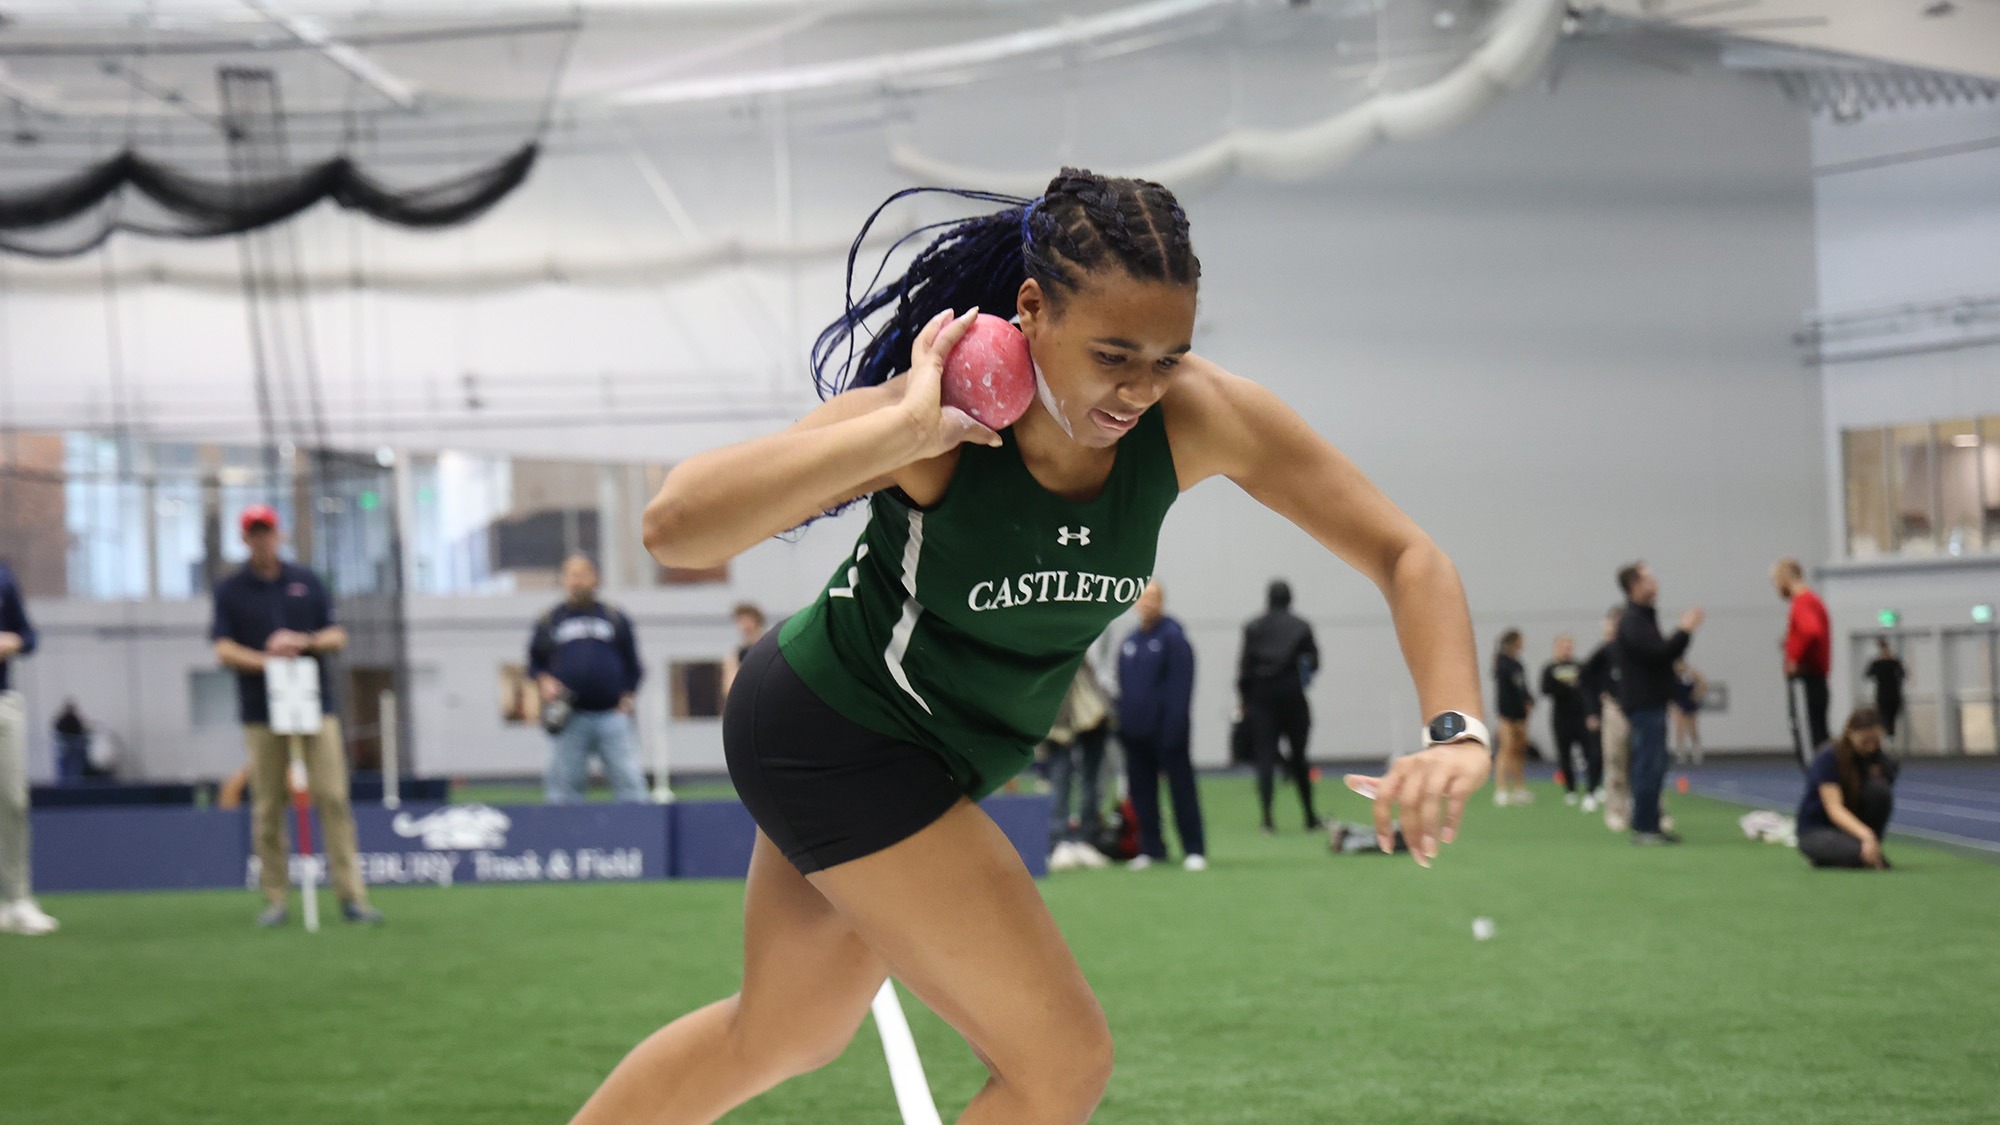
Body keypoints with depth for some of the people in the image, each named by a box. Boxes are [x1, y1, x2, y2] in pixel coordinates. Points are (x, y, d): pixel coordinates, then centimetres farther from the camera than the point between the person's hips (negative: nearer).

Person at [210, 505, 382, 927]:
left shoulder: (307, 581, 13)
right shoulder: (230, 591, 7)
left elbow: (337, 636, 10)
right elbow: (224, 650, -2)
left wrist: (303, 642, -10)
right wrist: (265, 660, -19)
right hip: (262, 713, -1)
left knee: (333, 798, -6)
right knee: (268, 808, -2)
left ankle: (351, 895, -7)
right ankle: (275, 900, 5)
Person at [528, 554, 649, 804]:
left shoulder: (616, 619, 12)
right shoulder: (548, 622, 13)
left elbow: (632, 665, 14)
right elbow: (534, 663, 17)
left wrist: (627, 697, 1)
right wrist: (544, 681, -3)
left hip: (612, 715, 0)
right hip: (569, 720, 0)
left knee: (630, 782, -5)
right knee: (562, 792, 1)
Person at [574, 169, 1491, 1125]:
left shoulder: (1196, 416, -21)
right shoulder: (944, 416, -32)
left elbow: (1406, 556, -16)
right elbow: (674, 526, -43)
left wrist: (1456, 732, -32)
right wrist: (904, 428, -48)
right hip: (831, 737, -6)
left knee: (778, 1037, 25)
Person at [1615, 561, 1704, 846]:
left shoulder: (1643, 618, 18)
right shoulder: (1632, 623, -15)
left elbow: (1661, 652, 24)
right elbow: (1658, 653, -25)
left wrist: (1684, 630, 14)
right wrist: (1684, 631, -16)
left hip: (1651, 702, 10)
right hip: (1643, 703, -10)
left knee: (1652, 766, 12)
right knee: (1649, 766, -9)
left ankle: (1651, 825, 16)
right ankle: (1643, 827, -8)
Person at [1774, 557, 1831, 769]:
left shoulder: (1803, 602, -13)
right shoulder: (1814, 599, 18)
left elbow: (1811, 631, -31)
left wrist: (1795, 659, -21)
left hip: (1804, 680, -10)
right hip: (1818, 679, 10)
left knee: (1808, 744, -10)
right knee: (1819, 738, 11)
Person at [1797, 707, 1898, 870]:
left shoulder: (1878, 759, -4)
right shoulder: (1829, 759, -20)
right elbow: (1834, 809, -31)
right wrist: (1865, 835, -47)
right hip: (1816, 831, -5)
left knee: (1879, 789, -24)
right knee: (1859, 852, -37)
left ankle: (1873, 851, -9)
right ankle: (1821, 856, -5)